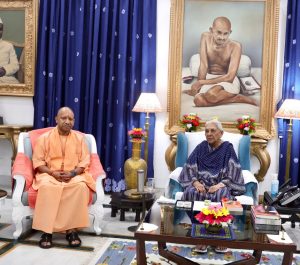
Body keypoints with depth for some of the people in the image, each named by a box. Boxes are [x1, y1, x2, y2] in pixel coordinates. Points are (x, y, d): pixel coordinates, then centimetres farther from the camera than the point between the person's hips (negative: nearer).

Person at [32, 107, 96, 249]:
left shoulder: (80, 138, 8)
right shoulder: (44, 138, 4)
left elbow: (85, 161, 4)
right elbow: (38, 162, 0)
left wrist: (73, 173, -15)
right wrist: (52, 173, -17)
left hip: (74, 175, 1)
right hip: (50, 174, -1)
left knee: (81, 186, -33)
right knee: (47, 187, -36)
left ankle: (72, 229, -27)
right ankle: (47, 230, -29)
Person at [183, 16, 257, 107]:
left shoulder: (235, 46, -19)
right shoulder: (205, 37, -10)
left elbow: (230, 77, -22)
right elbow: (203, 65, -11)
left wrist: (200, 82, -21)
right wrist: (198, 86, -18)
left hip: (228, 81, -4)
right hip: (210, 78, 4)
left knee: (211, 95, -37)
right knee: (198, 100, -28)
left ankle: (238, 97, -10)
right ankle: (236, 99, -13)